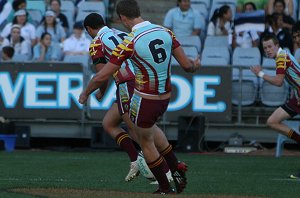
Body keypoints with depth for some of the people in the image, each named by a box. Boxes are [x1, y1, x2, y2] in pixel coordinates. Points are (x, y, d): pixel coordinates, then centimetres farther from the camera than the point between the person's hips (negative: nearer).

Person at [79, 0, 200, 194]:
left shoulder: (130, 42, -19)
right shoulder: (165, 32, -5)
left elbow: (102, 76, -14)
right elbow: (187, 65, -1)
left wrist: (86, 93, 4)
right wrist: (195, 66, 23)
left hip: (144, 99, -6)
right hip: (165, 96, 6)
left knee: (146, 143, 17)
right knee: (150, 128, 34)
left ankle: (165, 188, 28)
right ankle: (177, 169, 30)